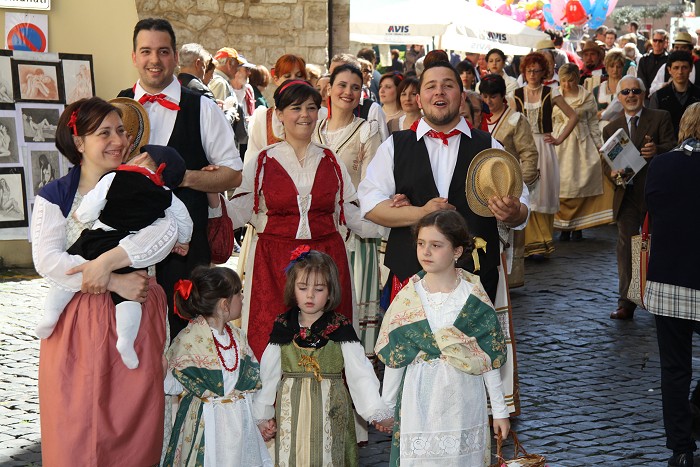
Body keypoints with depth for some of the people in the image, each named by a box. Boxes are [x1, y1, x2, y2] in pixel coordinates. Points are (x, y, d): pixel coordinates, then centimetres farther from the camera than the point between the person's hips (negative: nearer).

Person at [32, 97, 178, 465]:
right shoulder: (53, 197, 2)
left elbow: (166, 231, -14)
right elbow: (46, 260, -11)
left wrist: (106, 261, -25)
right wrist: (114, 282, -20)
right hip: (78, 322, 0)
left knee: (136, 420, 2)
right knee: (77, 425, 0)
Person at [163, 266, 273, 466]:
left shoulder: (238, 336, 7)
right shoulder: (188, 339, -12)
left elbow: (253, 381, 11)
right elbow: (169, 385, -7)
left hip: (242, 423, 6)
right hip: (205, 426, -5)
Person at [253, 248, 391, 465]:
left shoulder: (341, 328, -4)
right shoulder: (282, 327, 1)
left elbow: (360, 373, -9)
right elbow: (268, 375, 8)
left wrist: (376, 411, -19)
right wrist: (262, 414, 11)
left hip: (330, 412, -1)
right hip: (291, 413, 1)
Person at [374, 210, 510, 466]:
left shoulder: (474, 298, -5)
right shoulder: (407, 299, -3)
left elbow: (489, 358, 0)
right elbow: (393, 358, 4)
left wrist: (500, 410, 3)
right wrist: (386, 408, 9)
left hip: (463, 402, 0)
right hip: (419, 403, 0)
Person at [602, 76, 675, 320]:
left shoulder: (660, 118, 3)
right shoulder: (611, 128, 13)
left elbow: (672, 147, -6)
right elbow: (607, 162, 12)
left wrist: (657, 150, -28)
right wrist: (613, 173, -11)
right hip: (627, 195, 2)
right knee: (626, 246, -1)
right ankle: (626, 303, 2)